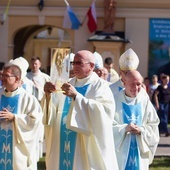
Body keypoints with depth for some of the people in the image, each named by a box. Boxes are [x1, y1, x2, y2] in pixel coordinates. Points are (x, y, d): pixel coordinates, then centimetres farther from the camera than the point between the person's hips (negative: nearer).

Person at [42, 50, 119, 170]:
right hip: (64, 144, 5)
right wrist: (48, 95, -7)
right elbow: (53, 113, 13)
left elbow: (104, 110, -21)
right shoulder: (69, 84, 13)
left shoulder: (100, 86, -3)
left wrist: (76, 96, -25)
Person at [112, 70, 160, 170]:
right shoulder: (115, 100, -6)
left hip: (140, 151, 3)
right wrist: (124, 128, -23)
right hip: (120, 150, -3)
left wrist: (141, 130, -14)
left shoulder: (145, 101, 4)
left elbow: (154, 125, 5)